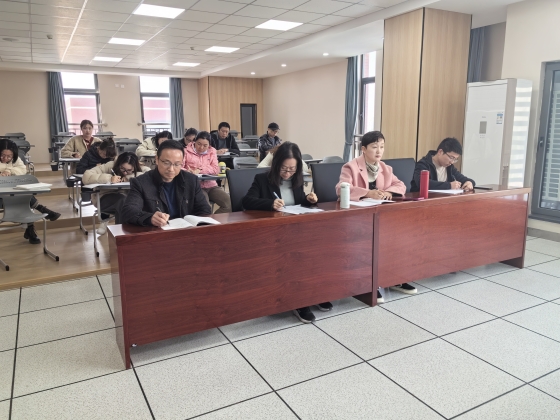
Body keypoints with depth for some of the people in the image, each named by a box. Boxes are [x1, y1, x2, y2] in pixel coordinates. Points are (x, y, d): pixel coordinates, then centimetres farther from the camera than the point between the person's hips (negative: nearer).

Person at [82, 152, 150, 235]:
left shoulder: (139, 169, 0)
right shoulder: (110, 166, -7)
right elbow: (86, 177, -15)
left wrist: (130, 177, -19)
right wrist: (109, 178, -27)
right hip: (108, 199, -2)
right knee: (123, 200, -36)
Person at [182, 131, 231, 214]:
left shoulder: (212, 151, 14)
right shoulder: (186, 151, 5)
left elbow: (216, 169, 2)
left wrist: (200, 170, -13)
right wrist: (187, 171, -26)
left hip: (211, 185, 4)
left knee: (230, 203, -18)